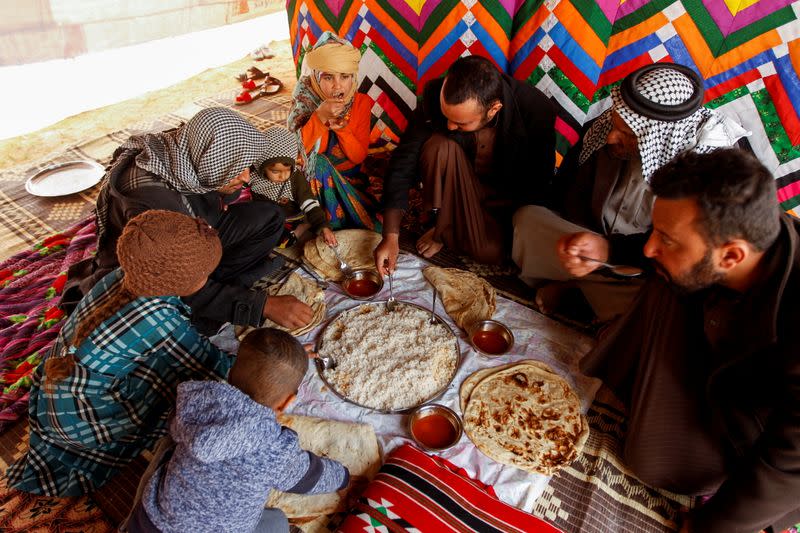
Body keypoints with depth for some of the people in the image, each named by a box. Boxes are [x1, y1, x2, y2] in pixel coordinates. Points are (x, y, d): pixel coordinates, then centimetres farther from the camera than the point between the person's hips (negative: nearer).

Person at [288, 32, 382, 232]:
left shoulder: (361, 102, -8)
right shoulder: (304, 100, -11)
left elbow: (359, 156, -8)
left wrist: (341, 129, -26)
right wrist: (320, 116, -32)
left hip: (349, 178, 1)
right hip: (315, 181, -1)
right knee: (320, 163, -34)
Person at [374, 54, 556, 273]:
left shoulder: (536, 109, -29)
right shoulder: (435, 95, -26)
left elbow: (537, 183, -14)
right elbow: (403, 163, -24)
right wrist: (391, 235, -29)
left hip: (507, 197, -1)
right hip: (459, 181, 1)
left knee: (489, 252, -27)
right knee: (438, 147, -31)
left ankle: (447, 231, 4)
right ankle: (444, 221, -9)